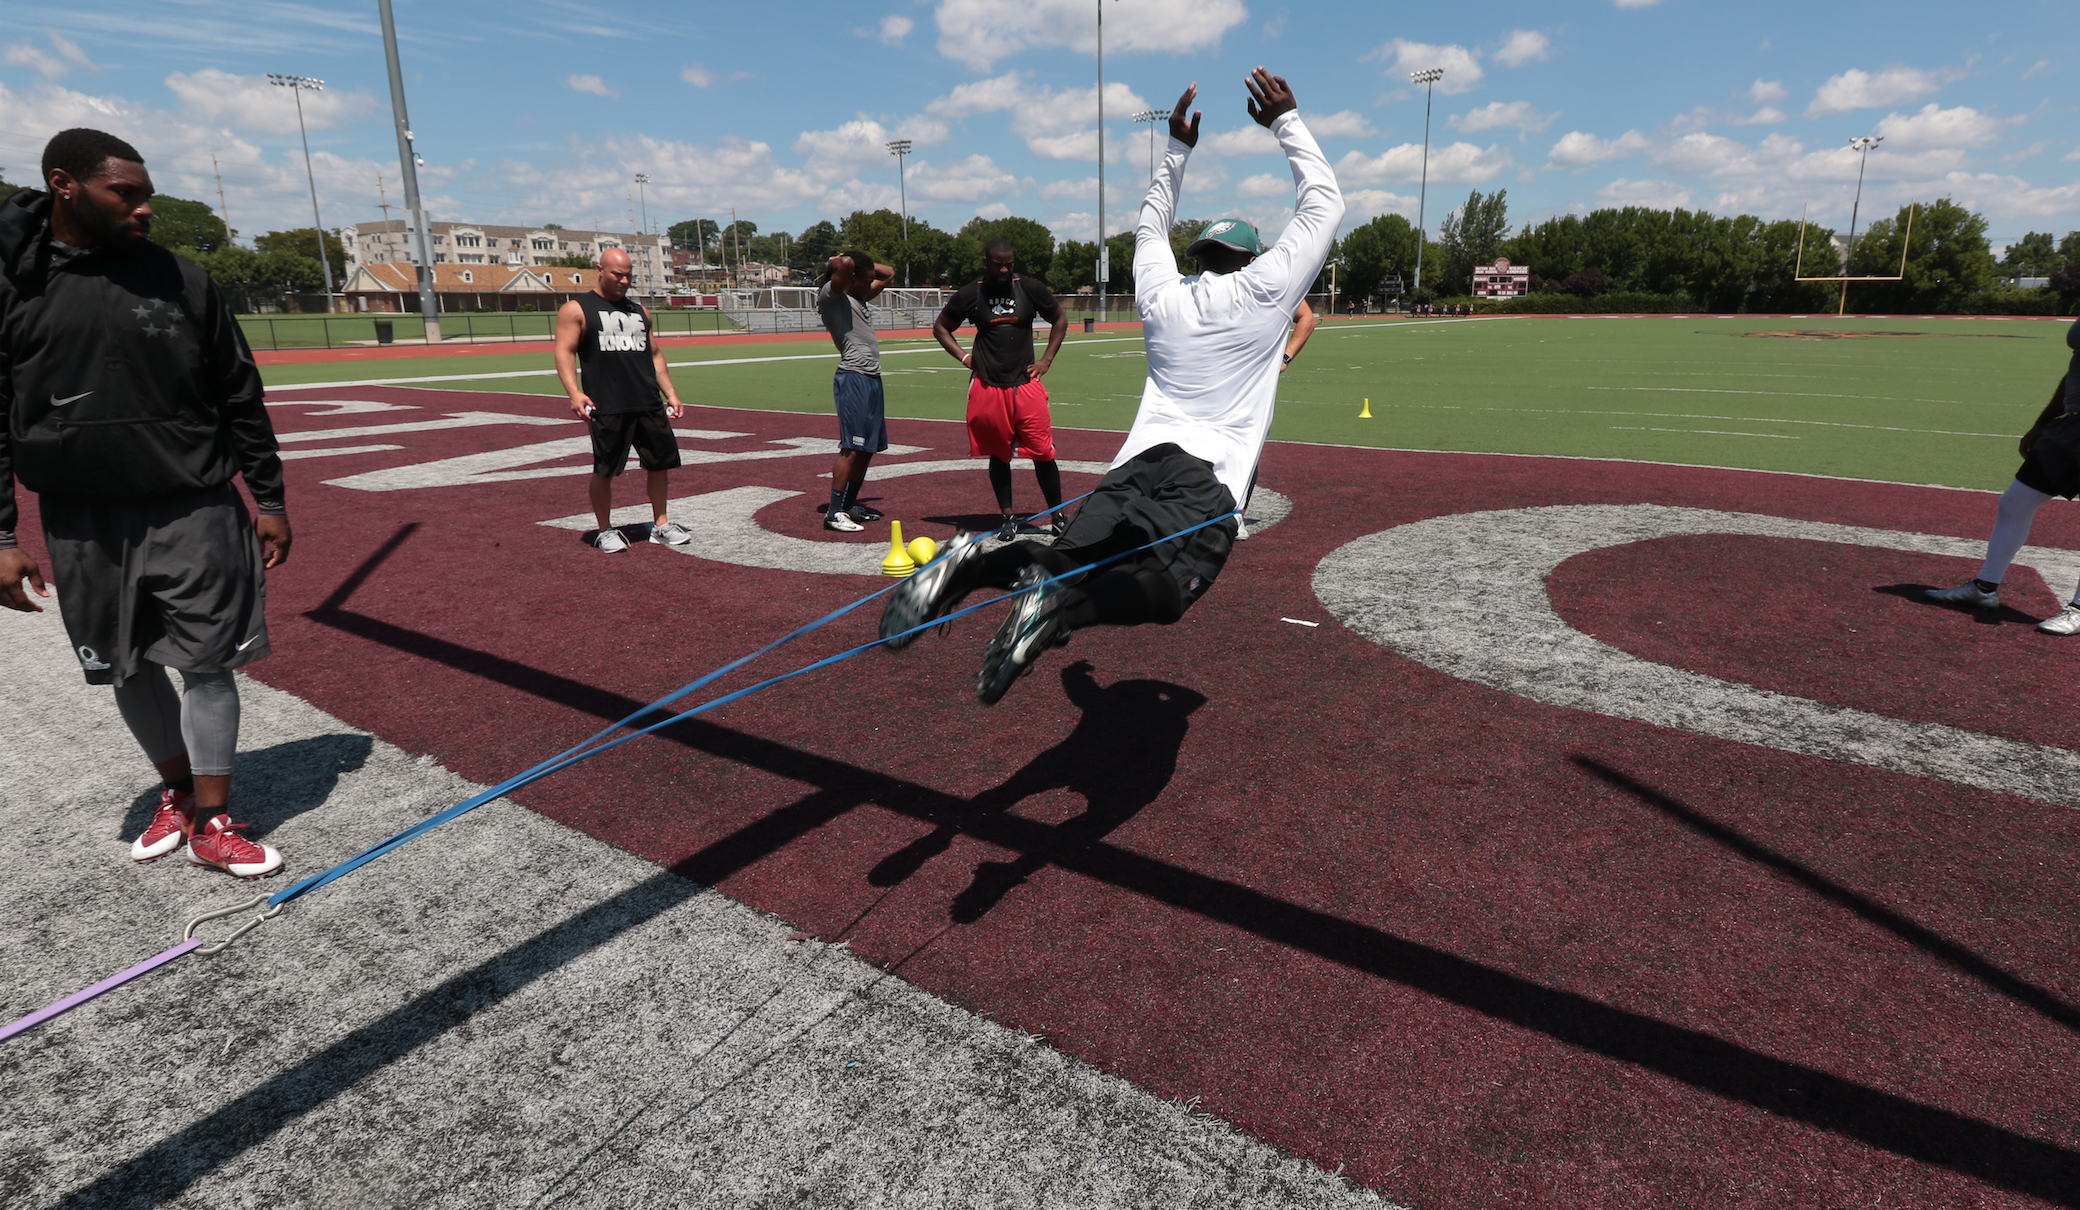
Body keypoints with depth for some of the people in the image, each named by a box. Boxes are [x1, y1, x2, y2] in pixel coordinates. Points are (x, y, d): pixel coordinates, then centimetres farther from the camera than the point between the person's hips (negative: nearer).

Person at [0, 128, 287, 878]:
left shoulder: (179, 280, 2)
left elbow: (241, 399, 6)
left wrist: (268, 499, 4)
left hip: (195, 512, -1)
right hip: (83, 525, 1)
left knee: (208, 662, 0)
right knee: (129, 670, 12)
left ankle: (210, 823, 12)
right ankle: (177, 790, 32)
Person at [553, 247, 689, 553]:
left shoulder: (639, 310, 20)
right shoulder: (576, 309, 3)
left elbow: (655, 354, 24)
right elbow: (564, 352, -5)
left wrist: (671, 394, 15)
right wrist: (574, 393, -20)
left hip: (650, 405, 5)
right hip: (606, 408, -5)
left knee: (660, 462, 6)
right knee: (604, 470, -1)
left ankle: (660, 525, 19)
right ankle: (605, 531, 13)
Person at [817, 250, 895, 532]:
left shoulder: (861, 297, 22)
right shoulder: (830, 296, -4)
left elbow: (888, 274, 32)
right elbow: (845, 264, -23)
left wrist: (867, 265, 19)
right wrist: (838, 262, -1)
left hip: (872, 379, 10)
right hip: (853, 379, -10)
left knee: (868, 447, 11)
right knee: (852, 448, -13)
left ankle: (850, 504, 20)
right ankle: (835, 512, -10)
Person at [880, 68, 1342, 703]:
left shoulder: (1161, 295, 21)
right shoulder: (1265, 291, 11)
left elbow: (1151, 227, 42)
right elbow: (1324, 202, 22)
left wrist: (1177, 149, 47)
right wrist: (1287, 123, 28)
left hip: (1136, 465, 4)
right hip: (1207, 480, -4)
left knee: (1069, 564, -4)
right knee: (1163, 590, -19)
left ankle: (978, 559, -32)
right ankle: (1060, 606, -47)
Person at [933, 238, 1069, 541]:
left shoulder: (1031, 288, 4)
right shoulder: (970, 294, 3)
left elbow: (1059, 319, 17)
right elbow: (940, 327, 16)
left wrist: (1046, 360, 7)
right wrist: (963, 357, 3)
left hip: (1026, 383, 0)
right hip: (987, 387, 1)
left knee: (1043, 454, -4)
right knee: (998, 455, 7)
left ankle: (1058, 517, 7)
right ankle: (1008, 517, 18)